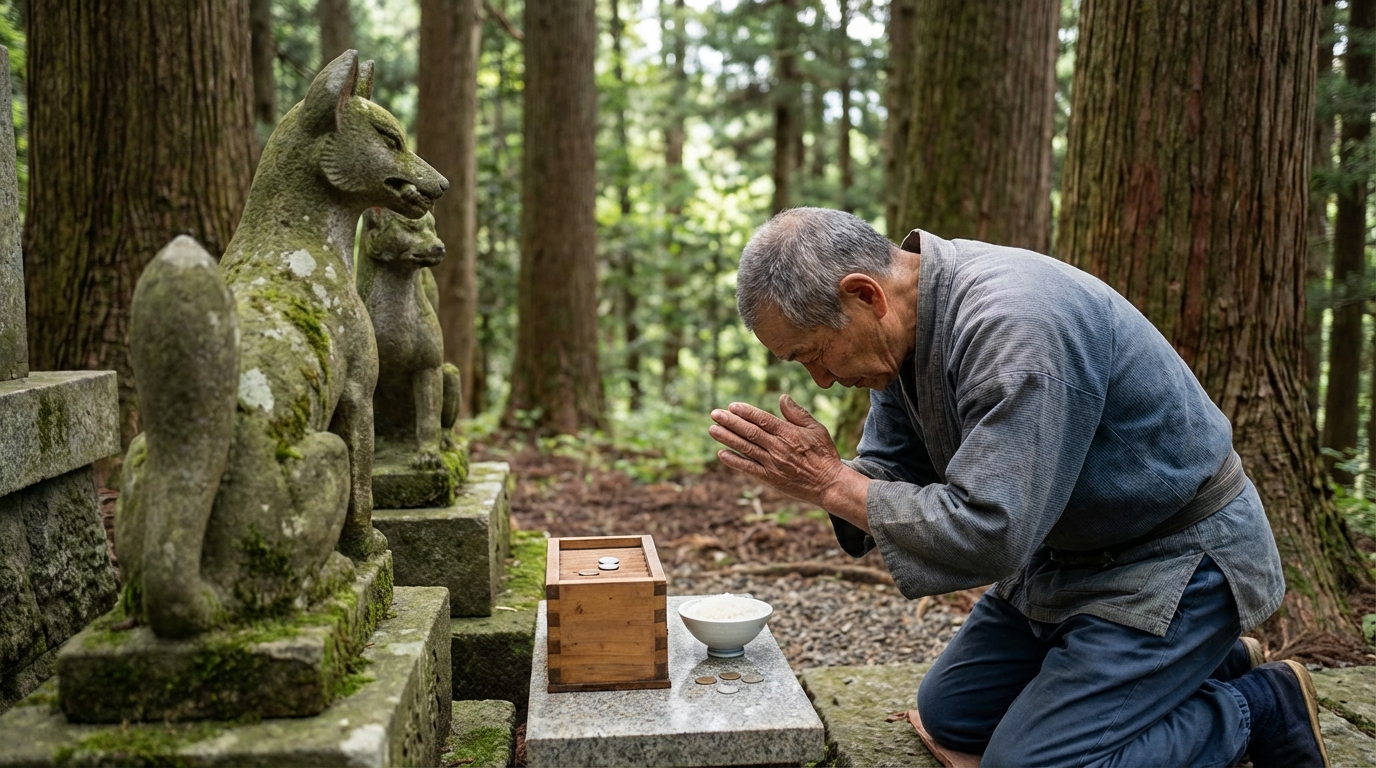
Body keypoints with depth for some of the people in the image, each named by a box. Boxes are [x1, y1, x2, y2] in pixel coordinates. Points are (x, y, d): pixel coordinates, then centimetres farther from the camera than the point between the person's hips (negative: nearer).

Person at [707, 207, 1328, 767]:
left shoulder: (1014, 323, -33)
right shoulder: (902, 321, -4)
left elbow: (988, 535, -34)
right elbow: (891, 474, 2)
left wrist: (833, 483, -26)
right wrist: (812, 475, -19)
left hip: (1177, 554, -9)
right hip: (1065, 549, 9)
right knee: (949, 712, 16)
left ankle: (1260, 707, 5)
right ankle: (1196, 665, 23)